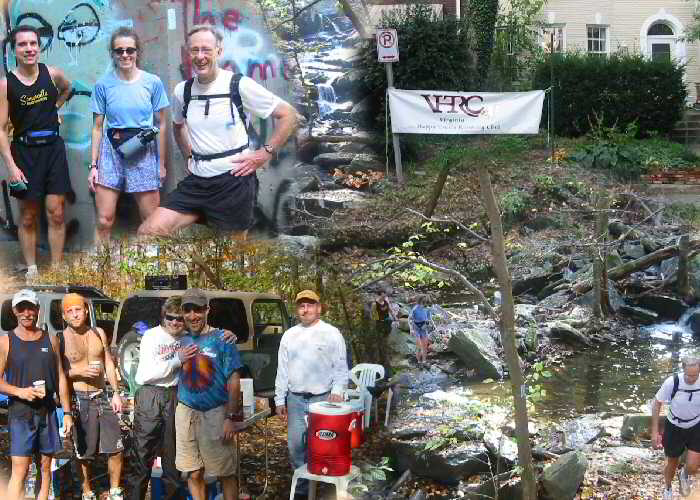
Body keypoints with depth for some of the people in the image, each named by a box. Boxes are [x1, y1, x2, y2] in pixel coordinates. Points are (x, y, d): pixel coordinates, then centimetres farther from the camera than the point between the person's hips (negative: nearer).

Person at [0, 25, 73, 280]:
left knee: (56, 213, 0)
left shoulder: (52, 74, -1)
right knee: (28, 217, 6)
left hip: (53, 149, 2)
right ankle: (31, 269, 16)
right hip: (24, 152, -2)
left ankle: (56, 269, 8)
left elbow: (67, 89, 25)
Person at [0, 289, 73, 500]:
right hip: (20, 413, -4)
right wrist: (19, 391, -19)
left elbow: (60, 377, 12)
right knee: (20, 469, -10)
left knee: (46, 467, 8)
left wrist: (67, 412, 8)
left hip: (48, 411, 4)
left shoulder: (50, 340, 10)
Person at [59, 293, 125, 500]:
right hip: (79, 399, -4)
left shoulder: (99, 333, 9)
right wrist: (80, 372, -19)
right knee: (83, 453, 2)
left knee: (116, 448, 4)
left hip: (102, 397, 4)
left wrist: (116, 394, 7)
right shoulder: (61, 339, -5)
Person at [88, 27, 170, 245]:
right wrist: (93, 165, 2)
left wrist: (161, 163, 4)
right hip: (111, 151, 1)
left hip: (144, 153, -1)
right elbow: (97, 127, 6)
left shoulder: (153, 82, -2)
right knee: (104, 221, 0)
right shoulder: (103, 84, 0)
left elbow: (161, 125, 5)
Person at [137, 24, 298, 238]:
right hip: (196, 181, 4)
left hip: (234, 180, -4)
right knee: (148, 231, -10)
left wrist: (265, 154, -9)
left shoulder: (239, 85, -8)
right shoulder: (182, 90, 6)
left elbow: (288, 115, -4)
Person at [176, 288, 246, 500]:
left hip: (216, 413, -4)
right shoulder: (182, 341, 9)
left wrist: (232, 418, -12)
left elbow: (233, 381, -7)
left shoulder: (222, 339, -4)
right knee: (194, 474, 7)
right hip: (186, 413, 4)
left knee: (226, 473, 1)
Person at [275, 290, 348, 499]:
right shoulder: (289, 335, 11)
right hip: (296, 399, 3)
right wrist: (280, 399, 9)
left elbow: (341, 368, 0)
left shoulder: (331, 333, 1)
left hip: (323, 399, -3)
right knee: (295, 445, 3)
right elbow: (282, 371, 13)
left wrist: (337, 390, -14)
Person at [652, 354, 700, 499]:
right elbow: (656, 404, -12)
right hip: (674, 427, 0)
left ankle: (684, 475, 29)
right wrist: (655, 431, -13)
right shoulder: (672, 382, -27)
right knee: (672, 463, 15)